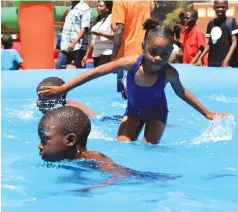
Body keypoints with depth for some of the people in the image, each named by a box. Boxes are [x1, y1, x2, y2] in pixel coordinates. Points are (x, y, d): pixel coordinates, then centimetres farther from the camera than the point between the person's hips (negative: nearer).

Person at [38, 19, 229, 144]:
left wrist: (207, 113, 0)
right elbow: (95, 73, -29)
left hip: (157, 112, -1)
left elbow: (181, 92, -9)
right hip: (133, 110, 1)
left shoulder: (169, 73, -32)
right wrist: (62, 88, -30)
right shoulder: (131, 63, -34)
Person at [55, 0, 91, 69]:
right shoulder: (71, 8, 19)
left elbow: (84, 28, -18)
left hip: (78, 46, -8)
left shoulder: (85, 8, -7)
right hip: (66, 46, 8)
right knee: (58, 67, 5)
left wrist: (74, 43, -26)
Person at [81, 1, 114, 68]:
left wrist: (101, 34, -20)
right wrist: (86, 55, 20)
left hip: (107, 54, -8)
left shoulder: (111, 18, -3)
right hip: (96, 54, 8)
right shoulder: (98, 20, 21)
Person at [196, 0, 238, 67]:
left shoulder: (231, 21, 0)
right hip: (211, 62, 5)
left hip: (224, 62, -5)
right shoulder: (211, 24, 15)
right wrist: (200, 58, 8)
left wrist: (227, 60, -16)